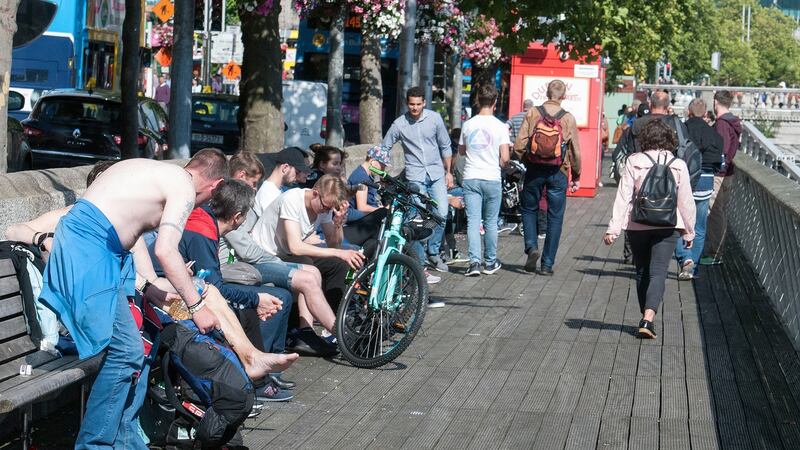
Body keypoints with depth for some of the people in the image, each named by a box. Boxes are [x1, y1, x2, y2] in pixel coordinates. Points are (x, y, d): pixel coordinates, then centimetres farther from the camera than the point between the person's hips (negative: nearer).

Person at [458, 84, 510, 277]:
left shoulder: (468, 125, 2)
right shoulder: (500, 127, -6)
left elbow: (461, 151, 15)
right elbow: (505, 158, -10)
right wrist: (498, 165, 10)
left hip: (470, 179, 1)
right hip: (492, 179, -1)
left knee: (473, 222, -1)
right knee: (491, 222, 11)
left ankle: (474, 261, -13)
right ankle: (490, 262, 19)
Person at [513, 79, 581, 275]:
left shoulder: (532, 114, -3)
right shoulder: (568, 118, -3)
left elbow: (519, 145, -7)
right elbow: (576, 152, 0)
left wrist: (527, 161, 10)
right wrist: (576, 177, 11)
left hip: (534, 170, 0)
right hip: (558, 172, 0)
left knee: (529, 210, 19)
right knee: (555, 217, 7)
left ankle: (531, 246, -3)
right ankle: (547, 264, 8)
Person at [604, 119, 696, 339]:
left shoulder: (634, 162, -3)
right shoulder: (678, 165, 0)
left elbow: (623, 197, -6)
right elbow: (686, 201, 4)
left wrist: (613, 228, -5)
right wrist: (689, 231, 14)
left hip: (638, 225, 1)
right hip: (668, 226, 0)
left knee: (642, 272, 16)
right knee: (658, 273, -4)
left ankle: (646, 318, 24)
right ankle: (648, 318, -22)